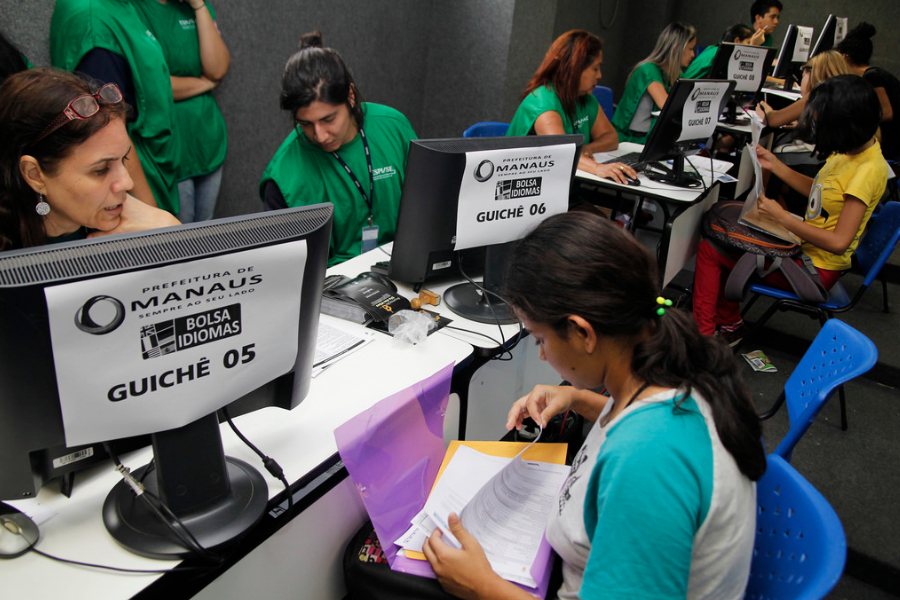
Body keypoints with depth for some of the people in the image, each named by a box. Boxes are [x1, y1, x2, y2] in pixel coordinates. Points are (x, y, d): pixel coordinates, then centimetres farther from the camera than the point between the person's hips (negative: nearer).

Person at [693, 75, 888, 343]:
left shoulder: (868, 170, -25)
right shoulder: (850, 149, 1)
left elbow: (839, 242, -26)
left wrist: (782, 217, -21)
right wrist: (775, 165, 8)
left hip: (816, 269, -10)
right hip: (803, 246, 10)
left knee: (709, 250, -11)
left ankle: (701, 335, 3)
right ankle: (729, 324, 20)